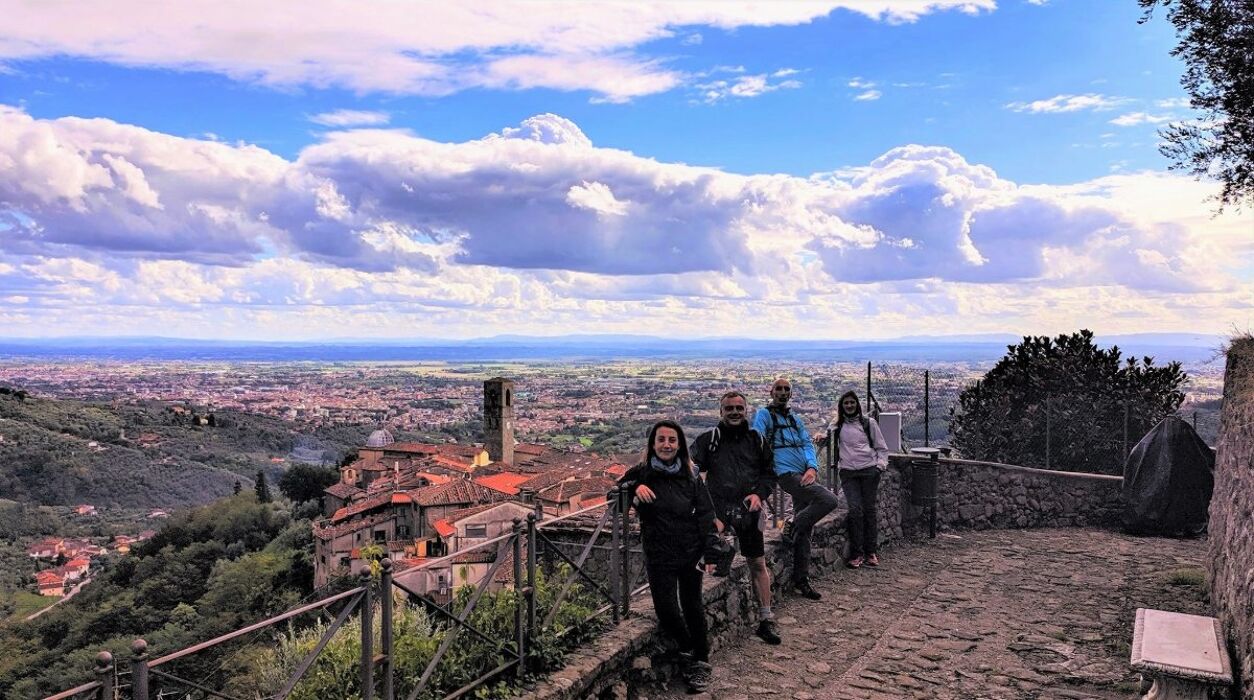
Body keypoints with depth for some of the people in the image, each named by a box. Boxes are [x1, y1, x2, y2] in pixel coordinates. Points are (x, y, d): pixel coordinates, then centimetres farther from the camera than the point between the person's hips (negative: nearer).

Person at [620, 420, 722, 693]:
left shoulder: (690, 477, 1)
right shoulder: (641, 473, -2)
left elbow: (705, 515, 2)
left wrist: (710, 554, -4)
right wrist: (634, 487, -24)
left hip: (690, 553, 1)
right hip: (659, 555, -1)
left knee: (692, 607, 9)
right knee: (666, 609, -5)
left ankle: (701, 662, 27)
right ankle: (687, 650, 23)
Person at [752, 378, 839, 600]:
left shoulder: (795, 419, 23)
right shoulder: (764, 414, 2)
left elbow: (807, 444, 11)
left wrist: (812, 468, -7)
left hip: (806, 475, 7)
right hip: (788, 473, -7)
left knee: (805, 531, 7)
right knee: (829, 500, -25)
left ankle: (801, 580, 15)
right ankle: (792, 529, -6)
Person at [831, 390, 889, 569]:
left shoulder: (869, 423, 9)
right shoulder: (837, 427, 13)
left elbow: (881, 447, 11)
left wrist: (881, 464, -2)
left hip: (869, 471, 0)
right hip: (847, 472, 1)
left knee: (869, 509, -1)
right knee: (855, 510, -11)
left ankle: (871, 552, 8)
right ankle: (856, 554, -6)